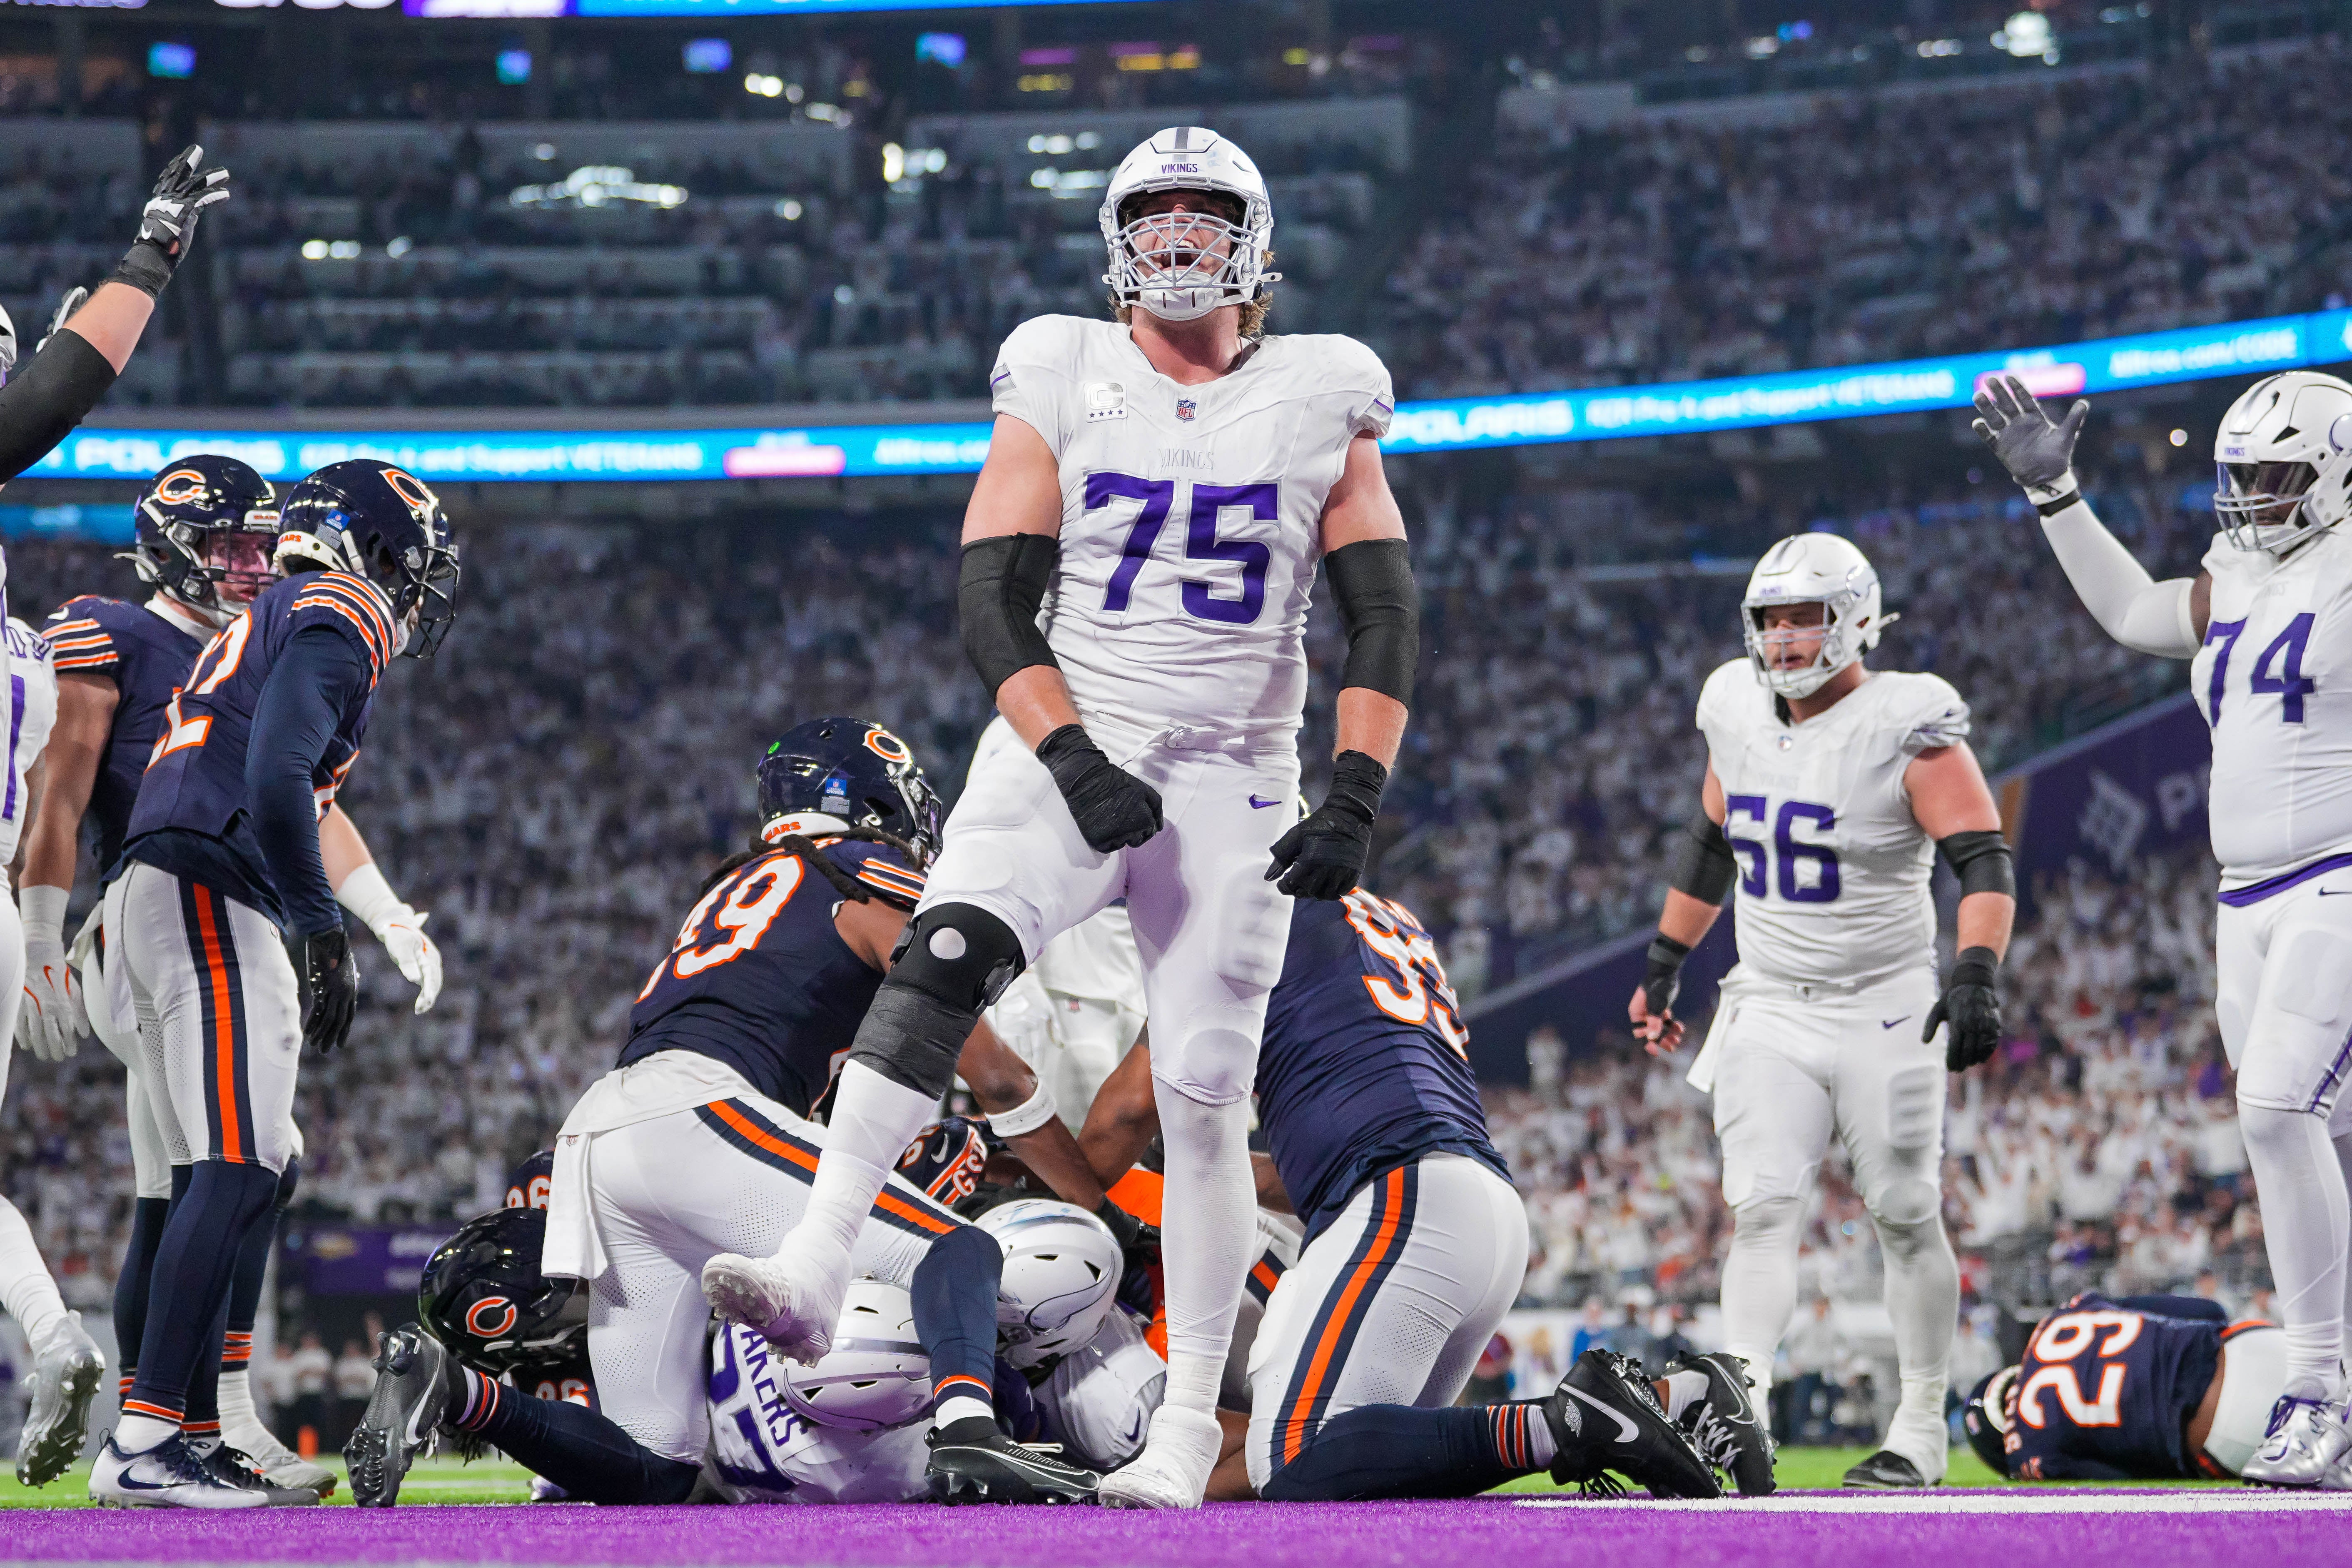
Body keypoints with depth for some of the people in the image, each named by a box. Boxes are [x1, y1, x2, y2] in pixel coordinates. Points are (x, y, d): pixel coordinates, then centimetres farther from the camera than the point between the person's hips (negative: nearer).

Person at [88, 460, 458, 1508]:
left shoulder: (269, 623, 27)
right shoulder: (339, 616, -3)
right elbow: (278, 775, -18)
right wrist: (325, 931, -18)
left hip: (156, 899, 10)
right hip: (209, 899, -10)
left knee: (244, 1173, 12)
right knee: (238, 1174, -16)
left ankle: (184, 1432, 9)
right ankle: (143, 1442, -23)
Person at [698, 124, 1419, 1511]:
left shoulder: (1321, 406, 5)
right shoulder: (1062, 386, 3)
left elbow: (1386, 624, 5)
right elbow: (994, 603, -2)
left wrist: (1357, 801, -8)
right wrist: (1077, 764, -15)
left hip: (1231, 788, 1)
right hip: (1066, 756, -1)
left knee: (1204, 1103, -3)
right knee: (943, 960, -27)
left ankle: (1190, 1424, 8)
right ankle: (817, 1272, -36)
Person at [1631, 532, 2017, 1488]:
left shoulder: (1907, 729, -14)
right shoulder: (1739, 712, 5)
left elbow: (1983, 860, -19)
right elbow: (1708, 845, 20)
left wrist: (1977, 976, -33)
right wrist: (1663, 968, 23)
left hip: (1884, 1012, -4)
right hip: (1770, 1008, 4)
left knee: (1905, 1219, 3)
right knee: (1763, 1210, -9)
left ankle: (1920, 1435, 15)